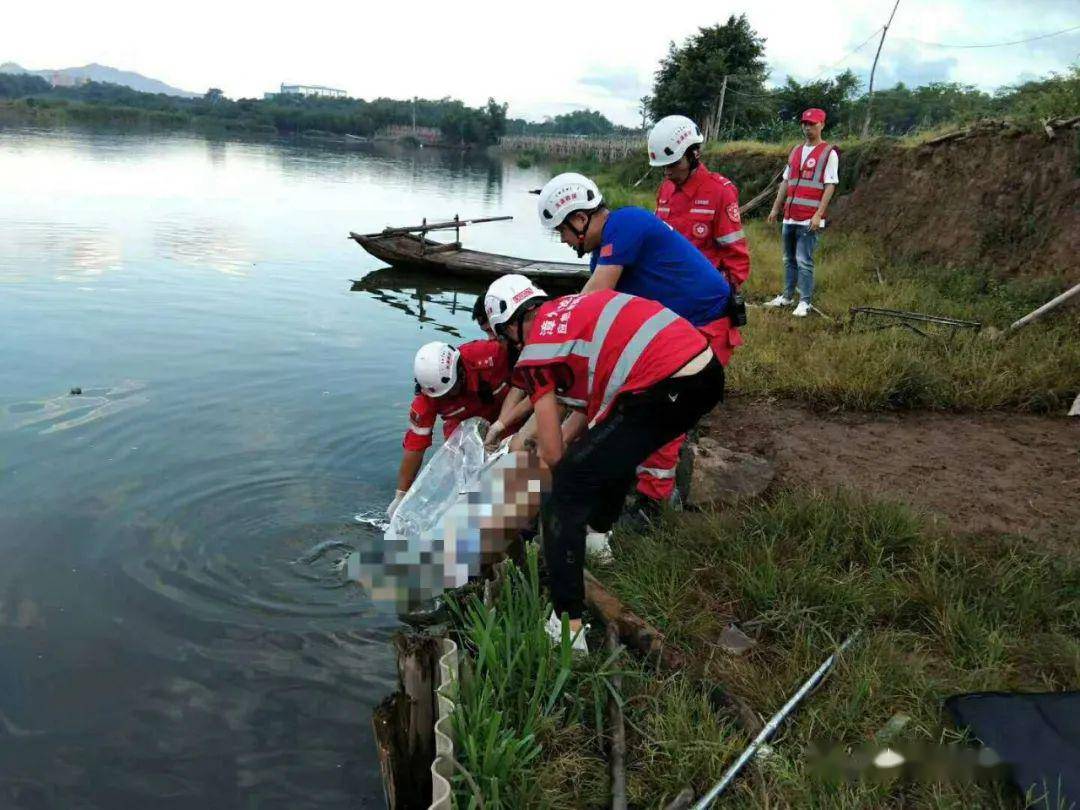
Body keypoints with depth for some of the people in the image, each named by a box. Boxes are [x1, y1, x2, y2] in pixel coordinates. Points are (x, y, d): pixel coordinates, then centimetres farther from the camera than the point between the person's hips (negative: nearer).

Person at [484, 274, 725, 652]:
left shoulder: (535, 352, 3)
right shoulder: (575, 304, 25)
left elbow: (552, 454, 6)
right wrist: (565, 438, 35)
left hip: (664, 391, -9)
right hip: (709, 369, 9)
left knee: (564, 502, 1)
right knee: (617, 448, 36)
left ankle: (567, 628, 0)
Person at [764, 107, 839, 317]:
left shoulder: (829, 153, -4)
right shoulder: (795, 152, 16)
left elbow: (830, 186, -9)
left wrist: (818, 215, -16)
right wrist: (775, 208, 17)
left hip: (809, 220, -6)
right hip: (789, 217, 7)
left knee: (804, 261, -6)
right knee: (789, 260, 13)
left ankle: (805, 302, 1)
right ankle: (787, 297, 23)